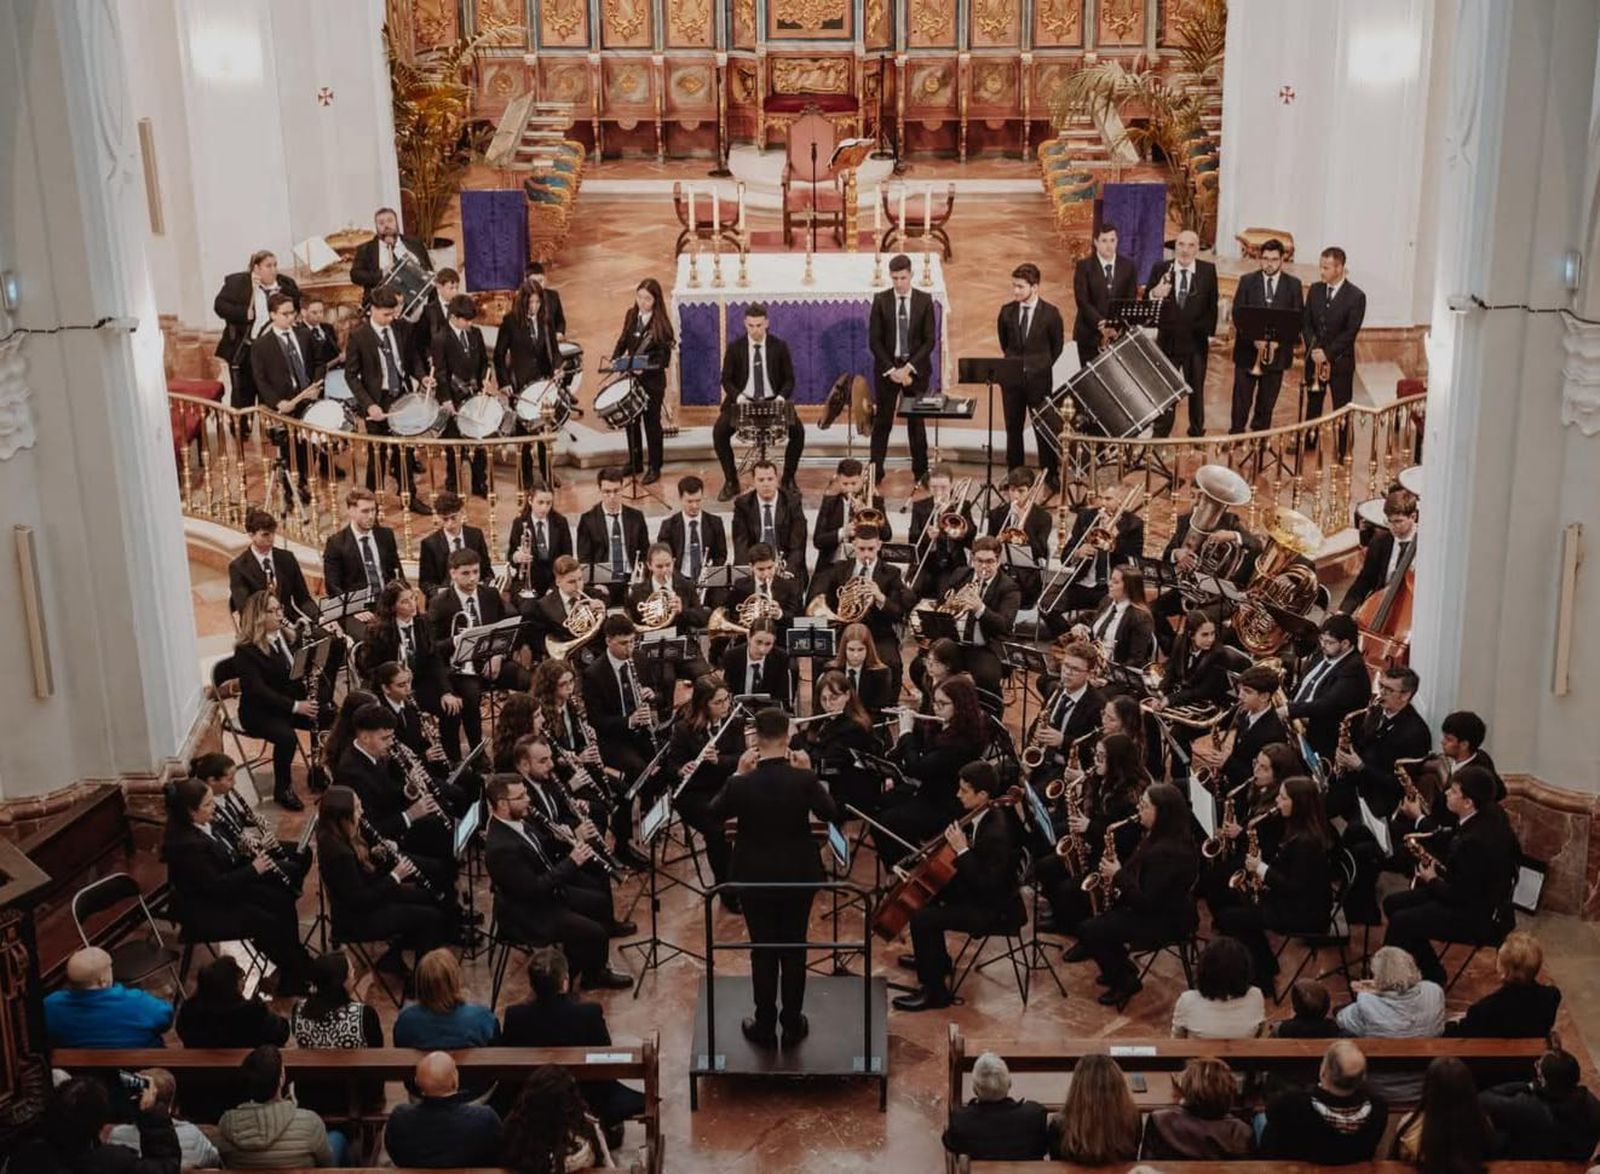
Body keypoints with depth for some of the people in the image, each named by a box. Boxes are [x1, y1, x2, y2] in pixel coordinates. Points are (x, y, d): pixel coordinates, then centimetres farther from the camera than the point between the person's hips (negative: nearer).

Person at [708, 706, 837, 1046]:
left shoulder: (742, 784, -18)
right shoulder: (803, 780, -18)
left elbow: (714, 812, 1)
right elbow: (831, 813, -2)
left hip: (755, 878, -1)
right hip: (798, 876, 1)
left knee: (762, 951, 11)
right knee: (794, 950, 14)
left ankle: (765, 1026, 20)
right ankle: (793, 1024, 24)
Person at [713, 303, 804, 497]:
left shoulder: (779, 346, -1)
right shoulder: (734, 347, -1)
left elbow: (789, 379, 3)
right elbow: (726, 379, 2)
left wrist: (781, 397, -18)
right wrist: (738, 396, -19)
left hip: (773, 402, 0)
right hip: (743, 402, 0)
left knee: (798, 431, -23)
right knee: (719, 432, -23)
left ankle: (788, 479, -4)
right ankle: (731, 482, -7)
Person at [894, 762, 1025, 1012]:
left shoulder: (997, 833, -31)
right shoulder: (982, 815, -2)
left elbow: (987, 884, -30)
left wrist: (961, 850, -30)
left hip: (994, 909, -10)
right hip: (978, 891, 10)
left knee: (922, 918, -20)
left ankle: (935, 991, -6)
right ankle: (936, 959, 43)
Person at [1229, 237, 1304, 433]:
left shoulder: (1293, 284, 4)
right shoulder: (1247, 281, 2)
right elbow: (1237, 314, -2)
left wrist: (1279, 340, -13)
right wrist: (1254, 338, -15)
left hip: (1277, 351, 1)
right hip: (1248, 349, -1)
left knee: (1267, 402, 6)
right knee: (1241, 400, -1)